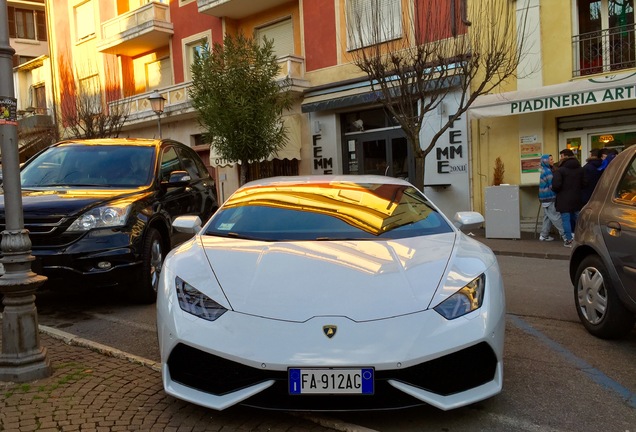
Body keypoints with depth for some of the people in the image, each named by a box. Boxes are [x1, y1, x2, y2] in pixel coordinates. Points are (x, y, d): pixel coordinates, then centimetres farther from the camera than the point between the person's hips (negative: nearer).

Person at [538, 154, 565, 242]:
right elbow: (552, 186, -16)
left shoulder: (545, 171, 14)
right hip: (549, 198, -10)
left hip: (546, 198, 10)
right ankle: (565, 235, -7)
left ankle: (544, 235, 18)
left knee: (547, 217, 13)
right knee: (556, 217, -8)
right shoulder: (548, 172, -14)